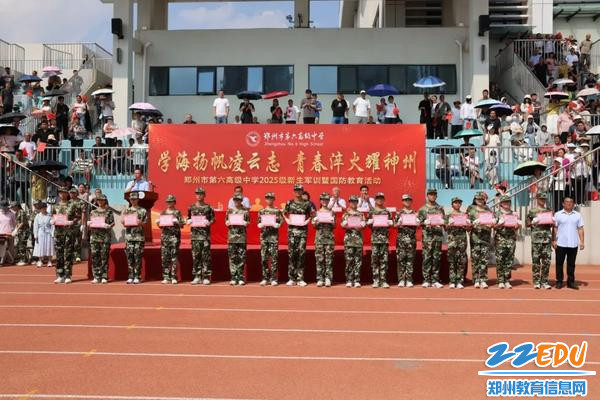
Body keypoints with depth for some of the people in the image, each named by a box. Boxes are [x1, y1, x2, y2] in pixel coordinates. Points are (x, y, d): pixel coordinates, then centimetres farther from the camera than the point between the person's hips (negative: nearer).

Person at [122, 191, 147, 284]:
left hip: (139, 236, -2)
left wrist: (141, 223, -18)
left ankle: (137, 277, 1)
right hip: (129, 236, 3)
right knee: (129, 257, 1)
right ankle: (130, 277, 6)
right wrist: (124, 222, -11)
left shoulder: (143, 211, 6)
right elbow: (123, 223, 11)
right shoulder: (126, 210, 14)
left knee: (138, 257, -3)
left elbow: (145, 223, 2)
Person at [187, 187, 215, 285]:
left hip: (205, 234, -3)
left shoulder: (208, 208, 2)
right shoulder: (191, 207, 11)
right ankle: (197, 276, 11)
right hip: (195, 234, 3)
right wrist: (189, 221, -4)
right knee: (195, 256, 4)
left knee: (206, 256, -2)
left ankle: (206, 277, 2)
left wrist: (208, 223, -17)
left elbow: (213, 218, 3)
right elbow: (188, 219, 18)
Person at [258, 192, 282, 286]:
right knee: (264, 258, 3)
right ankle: (265, 278, 11)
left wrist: (274, 224, -18)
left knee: (274, 257, -4)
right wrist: (262, 224, -11)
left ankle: (273, 279, 1)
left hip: (274, 235, -2)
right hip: (264, 235, 2)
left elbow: (280, 223, 1)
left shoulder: (277, 211, 4)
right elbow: (259, 224, 10)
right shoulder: (262, 211, 11)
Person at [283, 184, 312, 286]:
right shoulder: (289, 203, 5)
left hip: (303, 230, 0)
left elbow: (311, 215, 10)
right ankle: (292, 278, 5)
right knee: (291, 253, -1)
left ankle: (300, 278, 7)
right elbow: (285, 214, 13)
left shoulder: (307, 203, 4)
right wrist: (289, 221, -4)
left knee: (301, 253, 0)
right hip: (292, 230, 0)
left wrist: (306, 221, -5)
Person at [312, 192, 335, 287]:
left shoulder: (332, 212, 8)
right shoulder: (317, 212, 8)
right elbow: (314, 226, 8)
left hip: (329, 237, 0)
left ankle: (328, 279, -2)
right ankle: (320, 279, 2)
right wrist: (316, 222, -13)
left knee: (329, 258, -4)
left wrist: (332, 222, -13)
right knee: (319, 258, -1)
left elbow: (334, 226, 8)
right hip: (319, 236, 0)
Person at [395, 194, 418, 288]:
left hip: (412, 238, 1)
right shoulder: (399, 213, 8)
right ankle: (401, 280, 2)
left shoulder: (415, 213, 11)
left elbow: (418, 225, 11)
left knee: (410, 259, 0)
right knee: (401, 259, -3)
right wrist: (399, 224, -15)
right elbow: (395, 225, 6)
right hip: (401, 238, -1)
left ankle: (409, 280, 4)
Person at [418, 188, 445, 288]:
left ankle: (435, 280, 7)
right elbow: (419, 222, 5)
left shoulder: (440, 208, 14)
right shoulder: (422, 209, 7)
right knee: (426, 258, -4)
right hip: (427, 236, -2)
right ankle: (426, 280, 1)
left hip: (438, 235, 2)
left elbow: (444, 221, 15)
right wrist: (426, 222, -15)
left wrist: (441, 222, -7)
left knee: (437, 258, 2)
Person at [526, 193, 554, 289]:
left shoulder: (549, 211, 14)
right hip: (536, 239, -3)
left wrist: (552, 223, -3)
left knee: (546, 261, 2)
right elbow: (527, 224, 5)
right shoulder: (532, 211, 4)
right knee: (536, 261, 0)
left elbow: (552, 226, 19)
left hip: (547, 239, 3)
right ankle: (536, 282, 7)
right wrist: (533, 222, -14)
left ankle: (544, 281, 9)